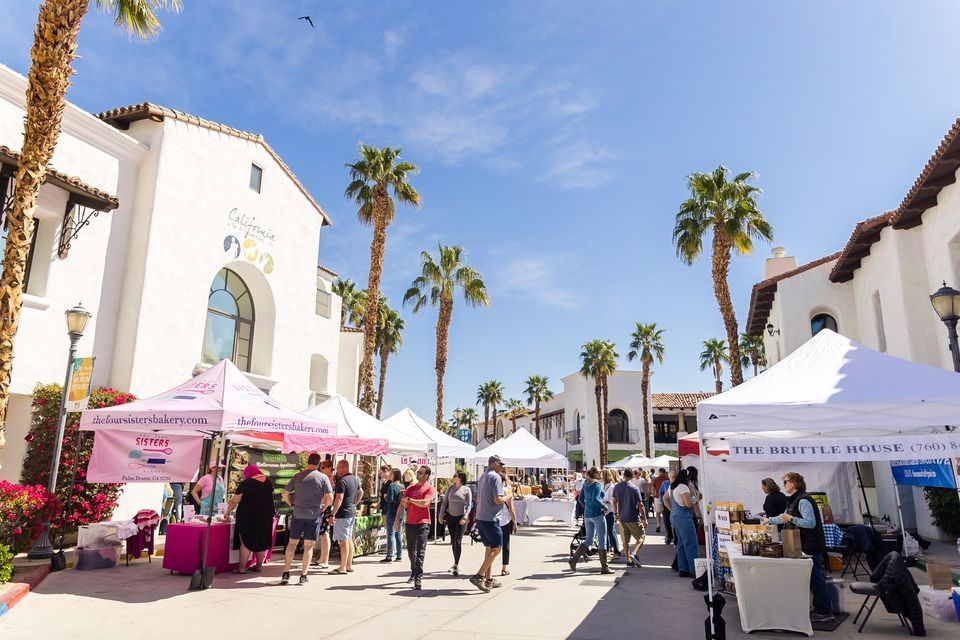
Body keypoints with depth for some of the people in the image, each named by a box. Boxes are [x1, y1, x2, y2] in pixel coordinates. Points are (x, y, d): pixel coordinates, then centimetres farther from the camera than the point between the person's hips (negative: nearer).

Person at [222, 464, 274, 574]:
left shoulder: (245, 484, -8)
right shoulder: (268, 482, 6)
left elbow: (234, 501, -6)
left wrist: (227, 513, 8)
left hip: (248, 516, -5)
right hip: (266, 517, 5)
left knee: (246, 542, 3)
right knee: (261, 542, 14)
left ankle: (242, 568, 5)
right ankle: (258, 566, 22)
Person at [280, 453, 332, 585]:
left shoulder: (297, 476, 3)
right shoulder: (323, 477, -5)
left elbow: (284, 493, 4)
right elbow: (330, 497, -9)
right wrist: (323, 506, 8)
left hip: (298, 514, 2)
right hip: (314, 515, -2)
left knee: (292, 542, 13)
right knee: (308, 545, 6)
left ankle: (285, 574, 13)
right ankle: (303, 576, 9)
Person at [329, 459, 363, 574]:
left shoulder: (342, 481, -17)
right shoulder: (355, 479, 11)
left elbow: (339, 499, -23)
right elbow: (361, 493, 24)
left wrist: (333, 514, -20)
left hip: (343, 514, -9)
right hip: (352, 513, 9)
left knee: (343, 541, -5)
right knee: (349, 540, 15)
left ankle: (342, 567, -1)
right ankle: (349, 565, 21)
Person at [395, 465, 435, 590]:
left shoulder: (430, 488, -4)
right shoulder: (410, 488, 12)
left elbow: (425, 503, -20)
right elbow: (402, 505, 10)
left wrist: (409, 499, -9)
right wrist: (397, 520, 3)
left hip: (423, 523, -6)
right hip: (410, 523, 6)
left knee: (420, 551, -7)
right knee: (411, 550, 16)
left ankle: (418, 578, -7)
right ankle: (413, 572, 34)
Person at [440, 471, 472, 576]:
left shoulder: (466, 489, -5)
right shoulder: (450, 487, 6)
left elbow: (469, 505, -5)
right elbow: (444, 502, 9)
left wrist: (465, 517, -14)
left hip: (461, 518, -4)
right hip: (450, 517, 4)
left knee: (458, 541, -7)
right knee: (453, 541, 10)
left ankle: (456, 565, -5)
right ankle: (456, 563, 22)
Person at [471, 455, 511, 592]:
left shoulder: (482, 478, 16)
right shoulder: (496, 477, -12)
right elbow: (498, 500, -18)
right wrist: (507, 497, -2)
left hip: (480, 517, 9)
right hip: (490, 518, -9)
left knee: (489, 548, 16)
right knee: (496, 548, -3)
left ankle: (488, 579, 20)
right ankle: (478, 576, -9)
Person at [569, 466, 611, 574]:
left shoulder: (586, 484, 10)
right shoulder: (598, 485, -13)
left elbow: (580, 499, 13)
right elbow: (595, 499, -25)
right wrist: (604, 506, -12)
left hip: (587, 514, 7)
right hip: (598, 514, -7)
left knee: (588, 540, 14)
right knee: (602, 541, 3)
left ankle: (574, 559, 3)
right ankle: (604, 567, 9)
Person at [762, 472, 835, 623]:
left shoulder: (803, 500, -17)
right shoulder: (794, 500, 13)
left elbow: (811, 523, -23)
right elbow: (785, 517, 26)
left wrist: (791, 518, -28)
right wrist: (769, 520, 31)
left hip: (811, 546, -9)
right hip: (806, 545, 9)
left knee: (815, 577, -4)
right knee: (814, 577, 13)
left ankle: (825, 612, 3)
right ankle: (819, 607, 20)